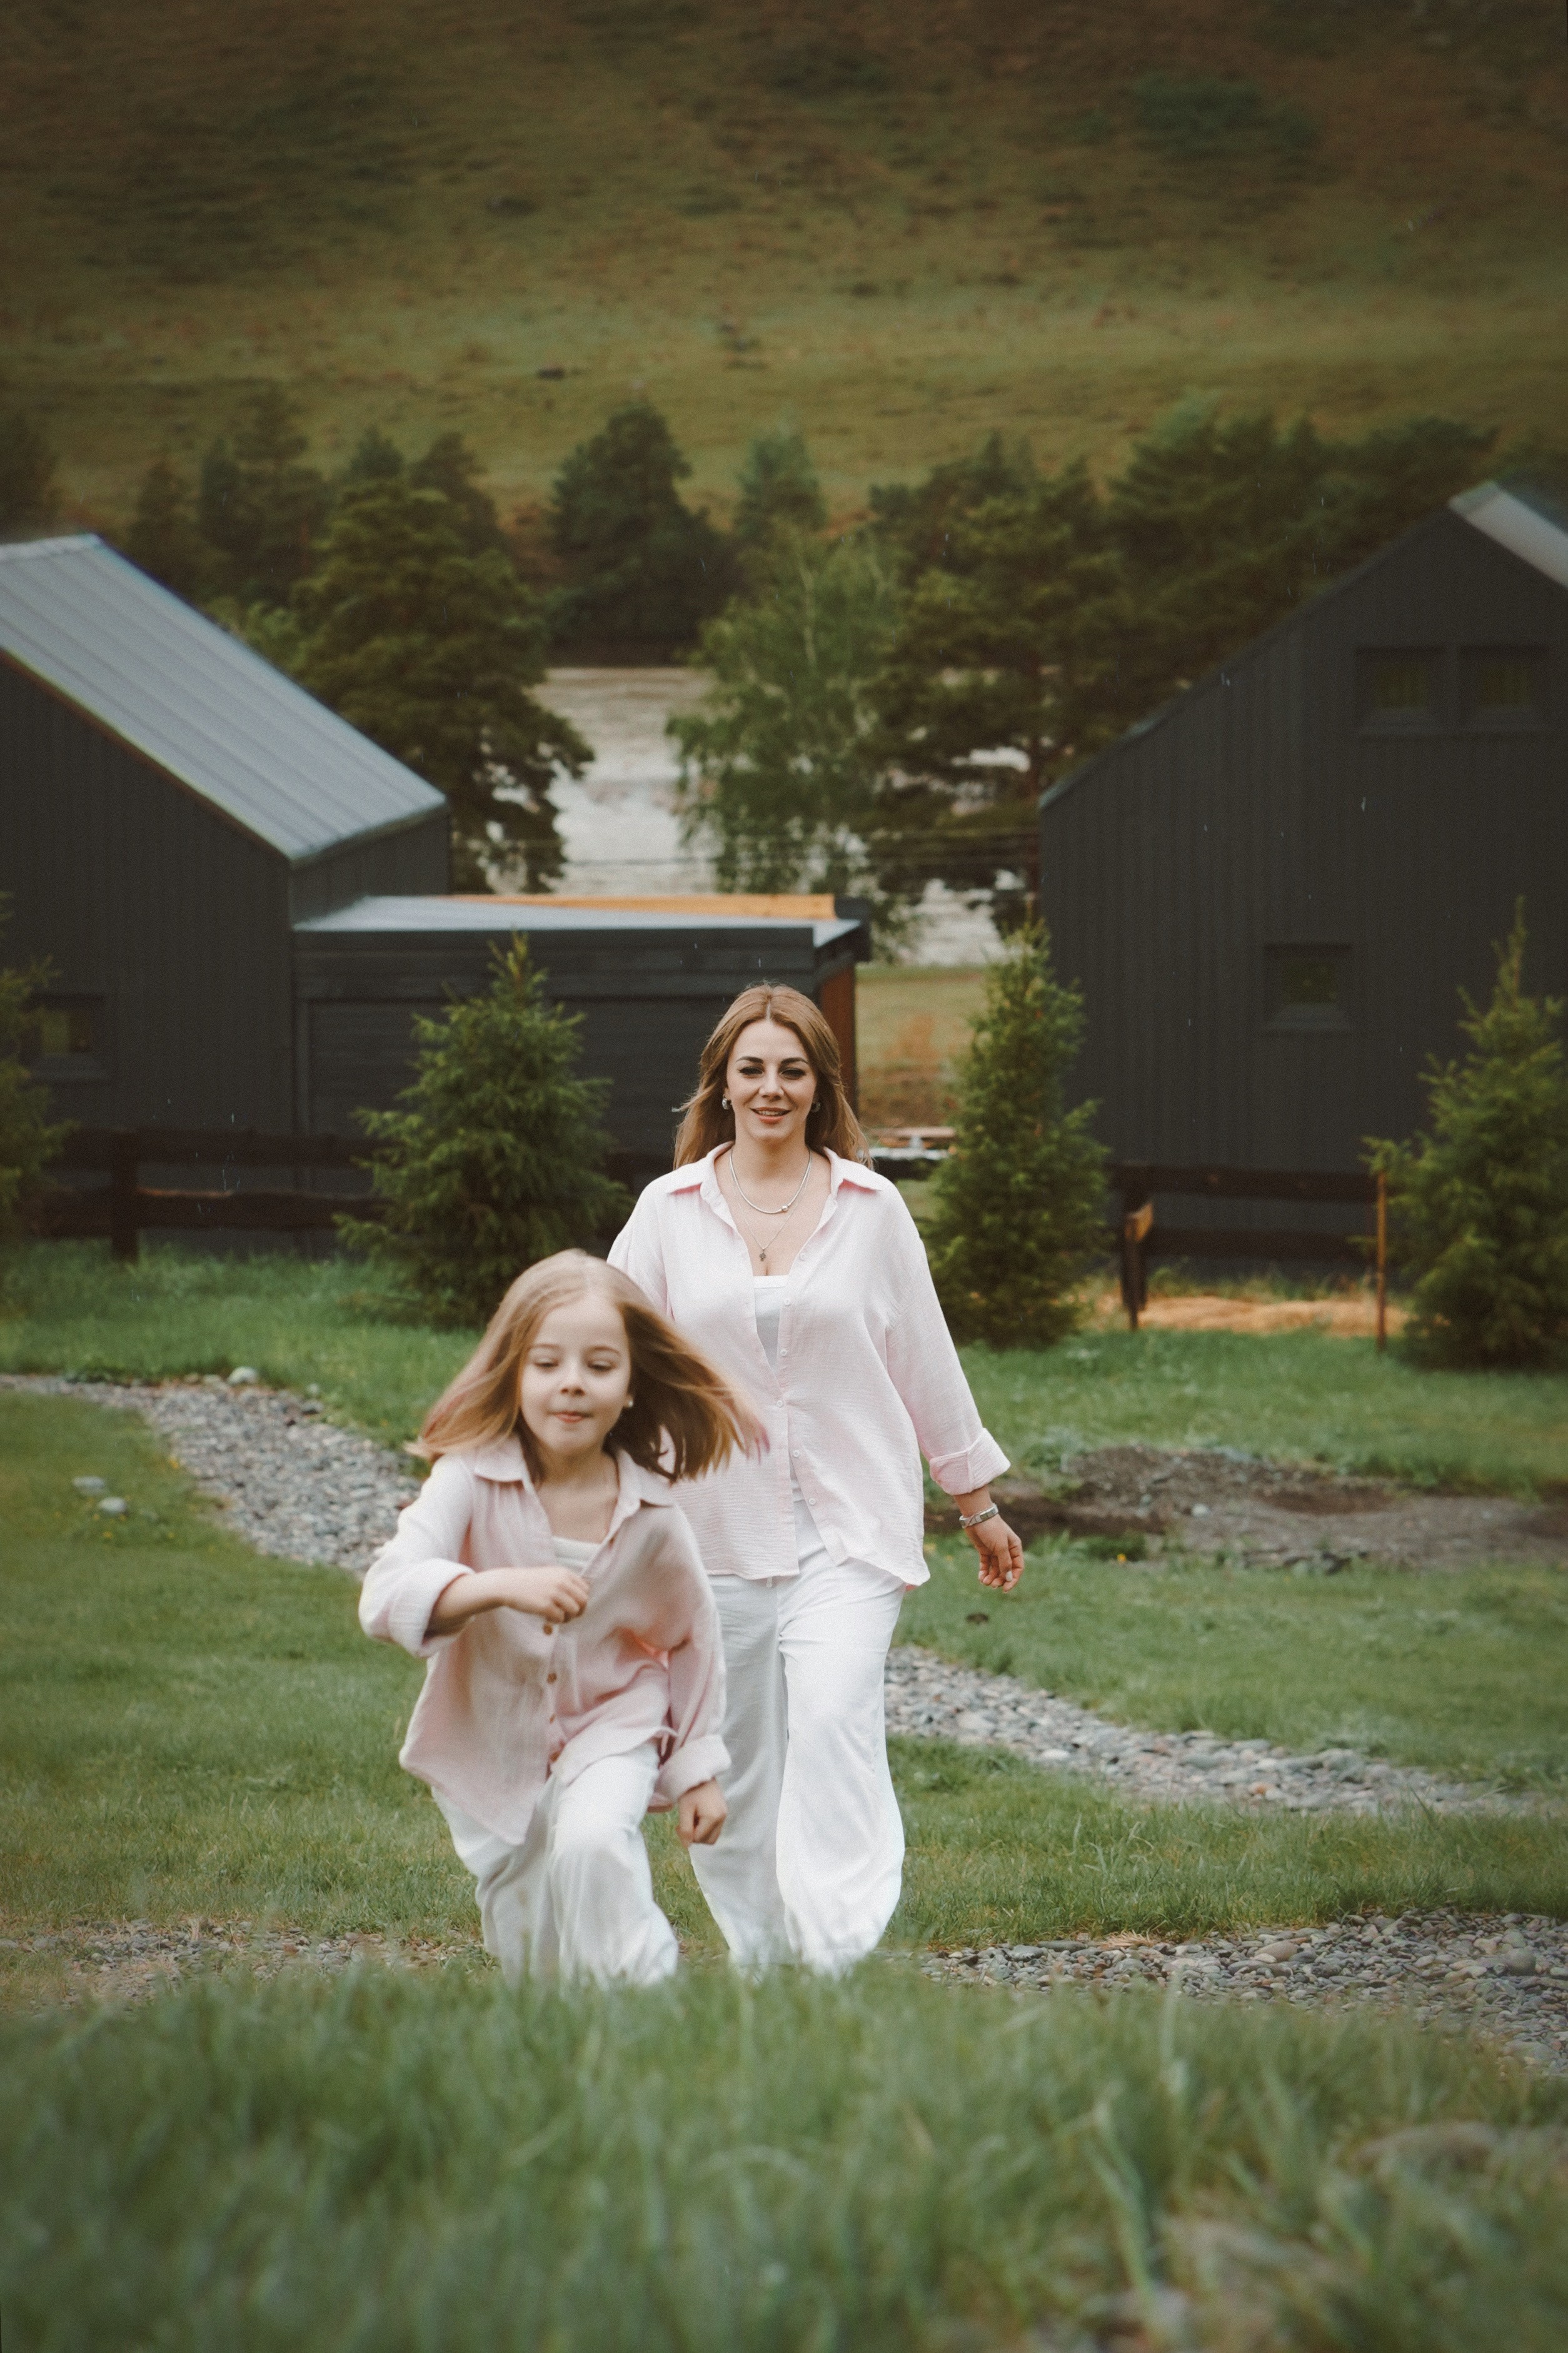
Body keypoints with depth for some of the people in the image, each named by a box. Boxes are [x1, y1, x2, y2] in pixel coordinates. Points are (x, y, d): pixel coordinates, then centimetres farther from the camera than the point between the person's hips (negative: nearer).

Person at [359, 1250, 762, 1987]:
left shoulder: (650, 1515, -15)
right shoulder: (472, 1481, -22)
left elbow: (691, 1637, 2)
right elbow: (386, 1594, -36)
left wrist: (697, 1768, 7)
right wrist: (502, 1586, -51)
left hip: (611, 1726, 0)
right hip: (492, 1739, 0)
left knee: (592, 1844, -31)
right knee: (528, 1948, 11)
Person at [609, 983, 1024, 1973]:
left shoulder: (871, 1208, 5)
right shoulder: (669, 1210, 5)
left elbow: (925, 1360, 12)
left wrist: (979, 1503, 17)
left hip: (851, 1527, -2)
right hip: (718, 1523, 2)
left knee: (834, 1716, -20)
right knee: (733, 1752, 5)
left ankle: (840, 1957, -25)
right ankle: (761, 1956, 20)